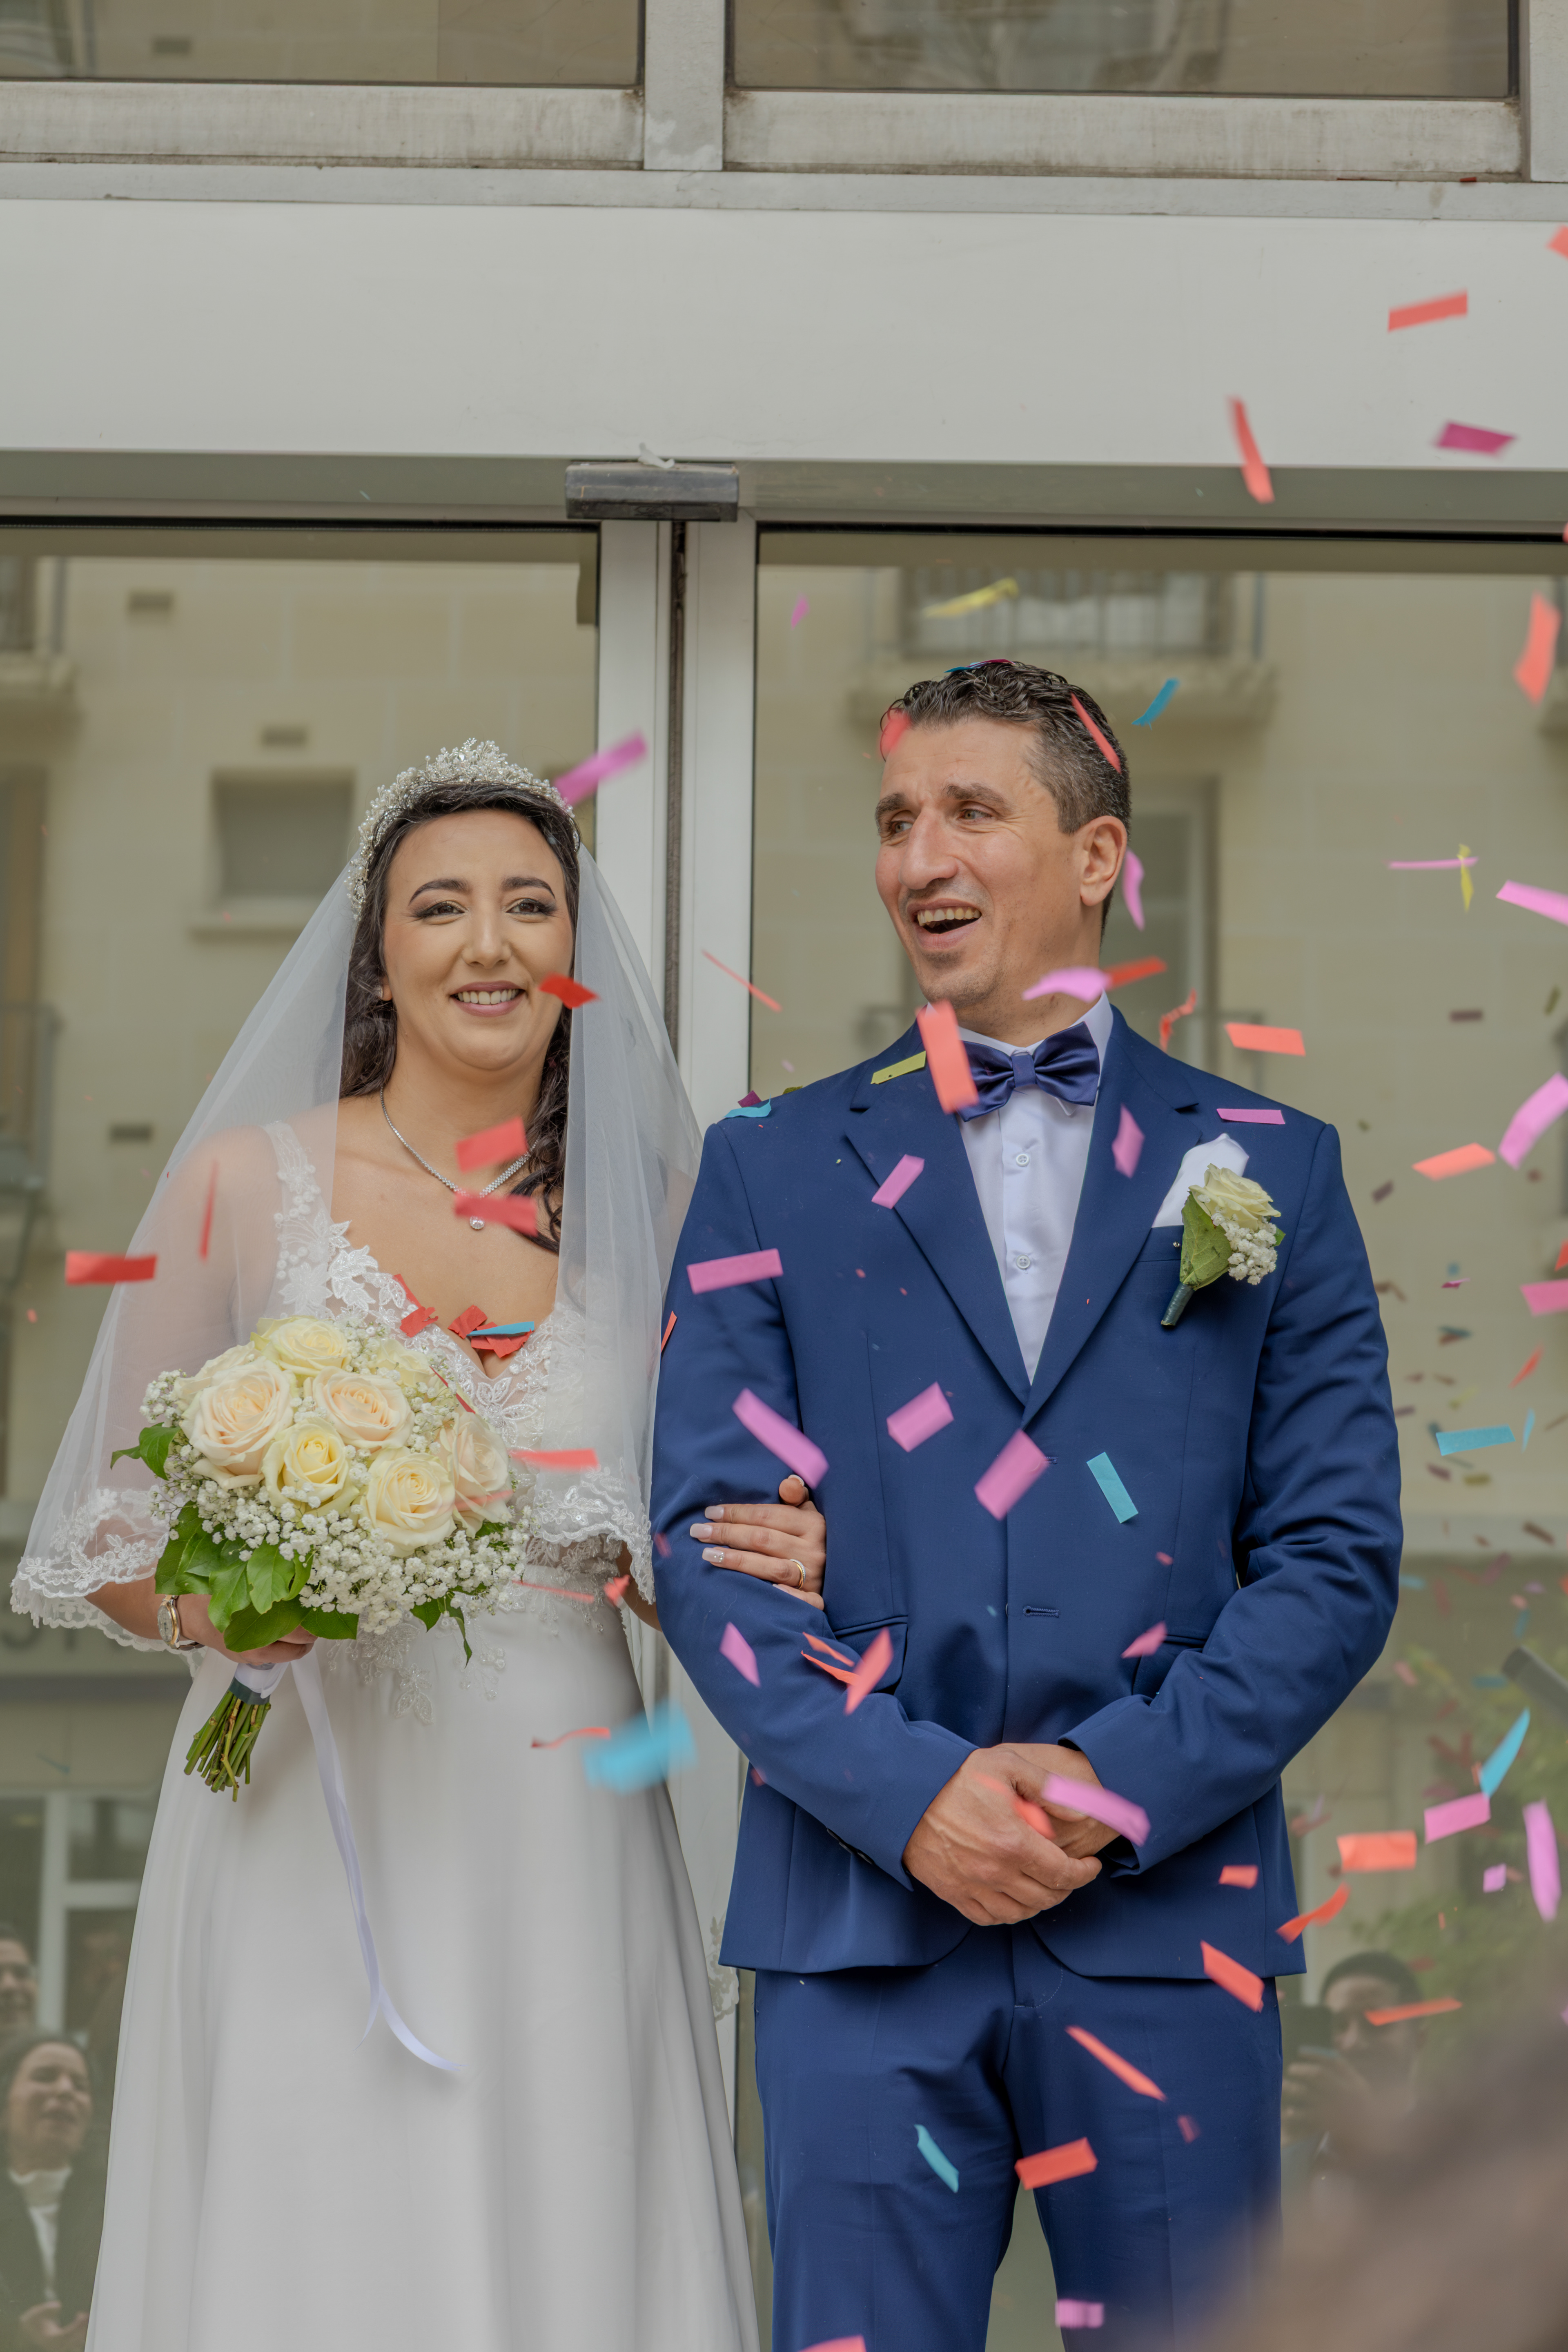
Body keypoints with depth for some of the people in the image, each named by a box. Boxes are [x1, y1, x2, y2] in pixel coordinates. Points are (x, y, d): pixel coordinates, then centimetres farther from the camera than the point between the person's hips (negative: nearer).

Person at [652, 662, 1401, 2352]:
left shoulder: (1269, 1168, 9)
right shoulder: (777, 1170, 9)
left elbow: (1337, 1552, 3)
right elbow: (702, 1541, 2)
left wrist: (1115, 1785, -10)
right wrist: (910, 1793, -12)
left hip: (1171, 1917, 0)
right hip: (860, 1916, 0)